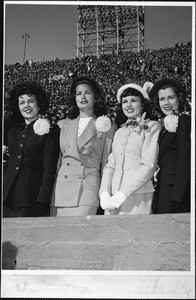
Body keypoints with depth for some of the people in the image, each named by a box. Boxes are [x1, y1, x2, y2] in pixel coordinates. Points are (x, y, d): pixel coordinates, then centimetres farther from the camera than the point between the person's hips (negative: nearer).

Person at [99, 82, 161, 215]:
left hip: (137, 200, -4)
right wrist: (104, 194, -5)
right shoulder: (119, 132, 19)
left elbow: (149, 166, -8)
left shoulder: (152, 127, 2)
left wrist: (121, 195, -13)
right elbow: (110, 166, 14)